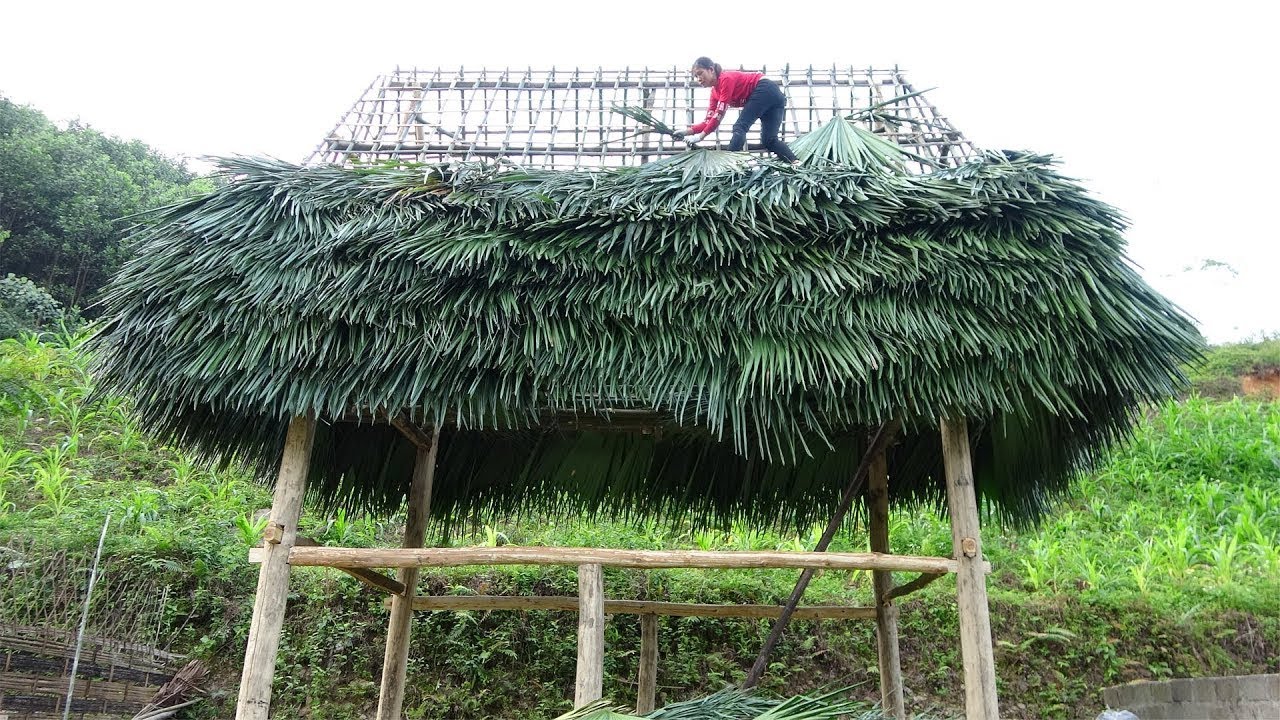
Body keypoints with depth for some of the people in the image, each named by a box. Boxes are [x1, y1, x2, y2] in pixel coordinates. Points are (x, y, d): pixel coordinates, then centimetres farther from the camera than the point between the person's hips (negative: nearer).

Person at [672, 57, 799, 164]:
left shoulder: (726, 79, -15)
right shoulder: (715, 92, 12)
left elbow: (719, 114, -21)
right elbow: (709, 120, 6)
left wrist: (700, 136, -22)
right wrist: (689, 131, -8)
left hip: (766, 90, -10)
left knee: (740, 128, -16)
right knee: (769, 139, 5)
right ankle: (796, 164, -7)